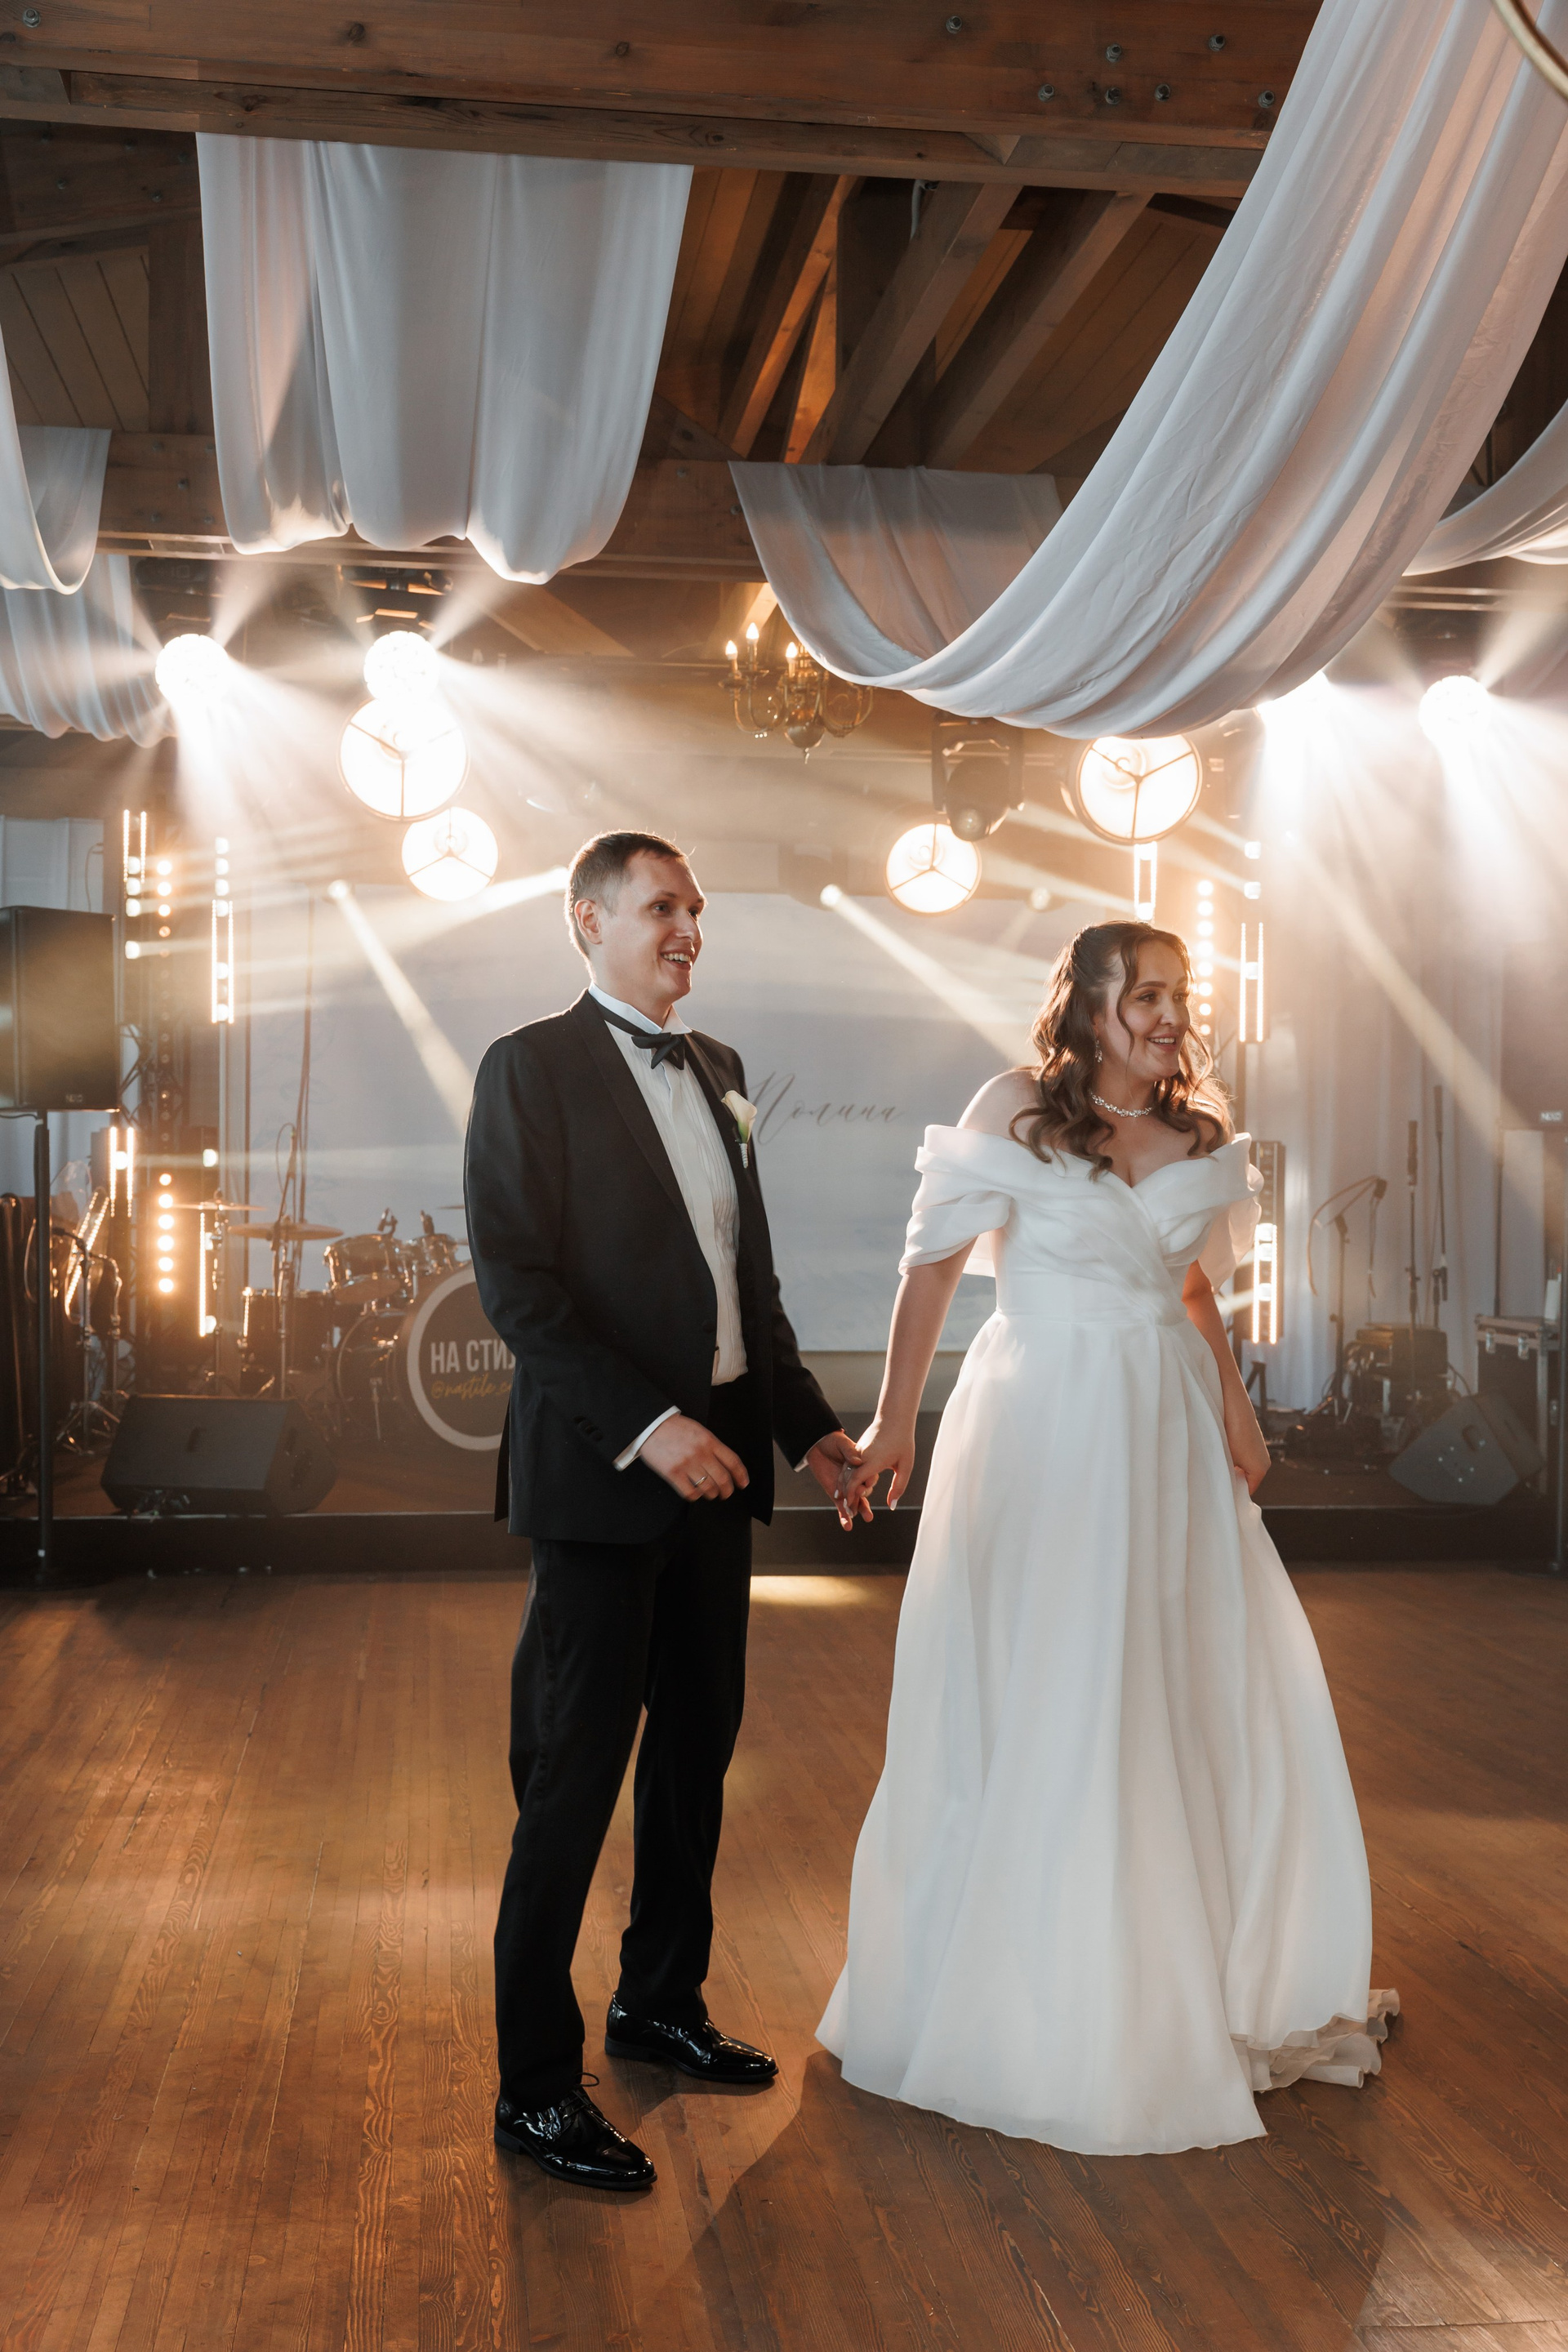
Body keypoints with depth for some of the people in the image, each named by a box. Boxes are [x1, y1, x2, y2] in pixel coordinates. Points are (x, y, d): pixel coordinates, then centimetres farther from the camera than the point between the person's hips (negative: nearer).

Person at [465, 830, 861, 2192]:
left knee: (697, 1748, 17)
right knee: (573, 1778, 0)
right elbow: (516, 1288, -16)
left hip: (715, 1466, 7)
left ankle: (662, 2002, 36)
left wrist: (807, 1423, 9)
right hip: (602, 1474, -7)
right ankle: (536, 2087, 13)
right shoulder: (530, 1069, -9)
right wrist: (647, 1427, -23)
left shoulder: (716, 1070, 14)